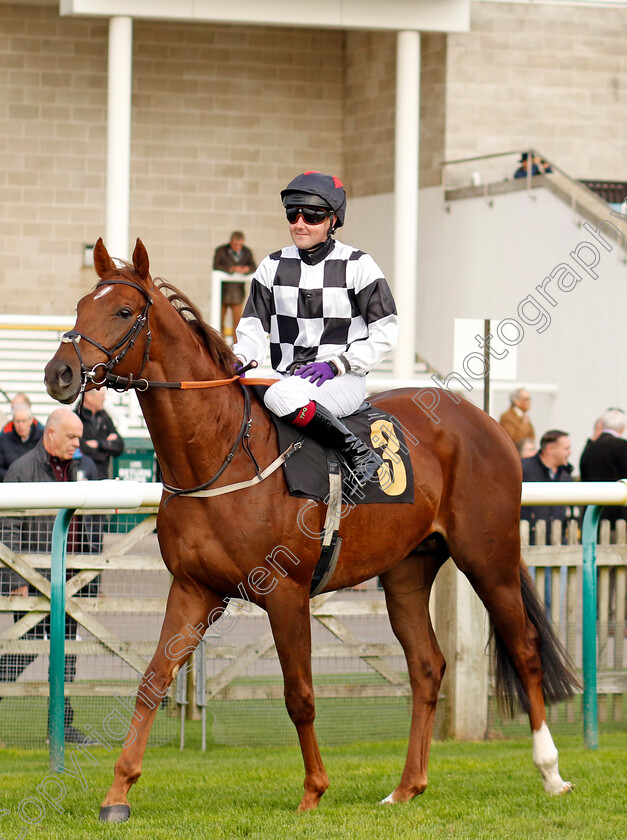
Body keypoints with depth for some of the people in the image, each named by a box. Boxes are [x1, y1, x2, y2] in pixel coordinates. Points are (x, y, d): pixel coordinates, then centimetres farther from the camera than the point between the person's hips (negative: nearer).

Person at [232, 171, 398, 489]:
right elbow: (254, 327, 11)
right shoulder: (273, 267, 12)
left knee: (282, 396, -38)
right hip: (286, 376, 5)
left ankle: (359, 454, -26)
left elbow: (385, 332, -2)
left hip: (343, 380, -5)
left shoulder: (358, 266, -1)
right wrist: (240, 358, -12)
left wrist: (336, 364, -14)